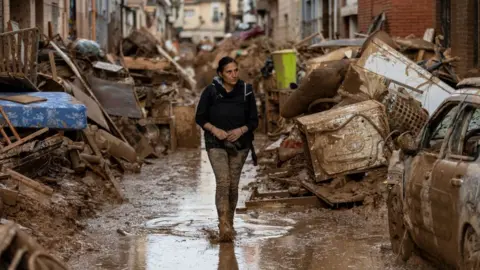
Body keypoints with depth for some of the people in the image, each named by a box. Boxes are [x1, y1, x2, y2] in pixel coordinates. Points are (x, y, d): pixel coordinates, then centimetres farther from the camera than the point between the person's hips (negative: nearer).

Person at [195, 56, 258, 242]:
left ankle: (229, 223, 24)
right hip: (216, 143, -2)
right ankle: (224, 226, -21)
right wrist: (215, 129, -17)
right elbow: (200, 118, -1)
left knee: (233, 184, 7)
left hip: (239, 144, 2)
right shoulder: (211, 92, -9)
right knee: (223, 182, -16)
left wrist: (241, 130, -17)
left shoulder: (246, 91, -4)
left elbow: (254, 121, 2)